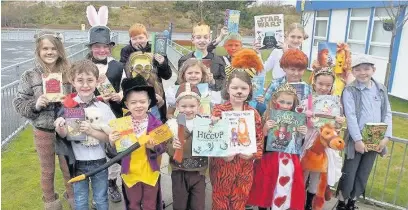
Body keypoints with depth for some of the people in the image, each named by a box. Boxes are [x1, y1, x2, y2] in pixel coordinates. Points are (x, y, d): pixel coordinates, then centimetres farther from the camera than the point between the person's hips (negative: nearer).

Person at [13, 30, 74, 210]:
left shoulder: (69, 72, -7)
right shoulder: (30, 76, -7)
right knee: (47, 171, 18)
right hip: (43, 132, 0)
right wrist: (35, 105, -20)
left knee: (68, 168, 16)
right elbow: (18, 104, -3)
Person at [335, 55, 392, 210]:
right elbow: (350, 116, -14)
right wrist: (358, 139, -18)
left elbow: (387, 113, 5)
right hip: (357, 140, -4)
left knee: (363, 175, 14)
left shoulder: (381, 89, 6)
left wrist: (386, 137, -4)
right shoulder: (350, 91, -8)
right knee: (349, 173, 4)